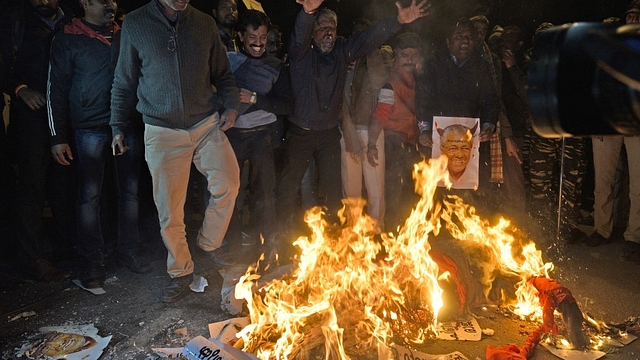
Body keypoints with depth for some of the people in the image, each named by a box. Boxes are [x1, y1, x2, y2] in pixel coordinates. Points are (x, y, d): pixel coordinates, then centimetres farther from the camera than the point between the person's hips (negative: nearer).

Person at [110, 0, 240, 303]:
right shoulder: (135, 24, 1)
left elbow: (223, 75, 14)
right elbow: (124, 82, 8)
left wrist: (231, 106, -3)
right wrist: (117, 126, 7)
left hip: (207, 124, 2)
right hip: (163, 133, -1)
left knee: (227, 183, -14)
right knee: (169, 210, 2)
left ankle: (210, 243, 14)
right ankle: (180, 273, 21)